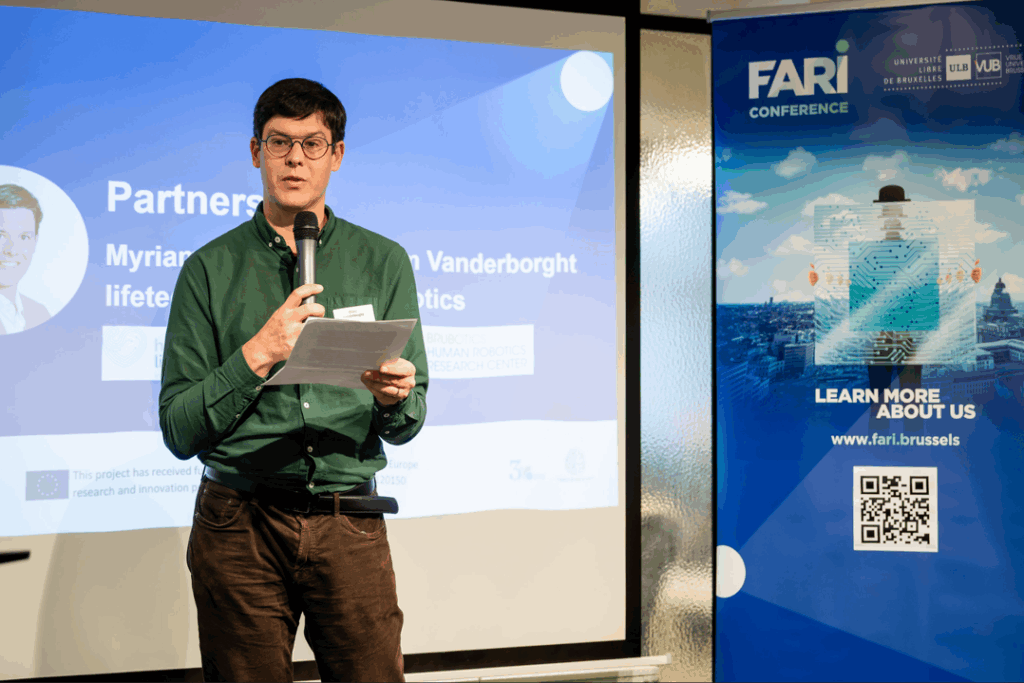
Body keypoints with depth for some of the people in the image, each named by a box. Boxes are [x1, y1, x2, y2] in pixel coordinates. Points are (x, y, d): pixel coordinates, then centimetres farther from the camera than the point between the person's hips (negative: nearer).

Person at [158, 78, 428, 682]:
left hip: (350, 526, 1)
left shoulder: (384, 263, 7)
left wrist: (394, 396, -16)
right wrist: (258, 354, -15)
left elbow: (406, 426, 7)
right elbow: (179, 430, -3)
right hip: (238, 527, 0)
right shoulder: (210, 270, 3)